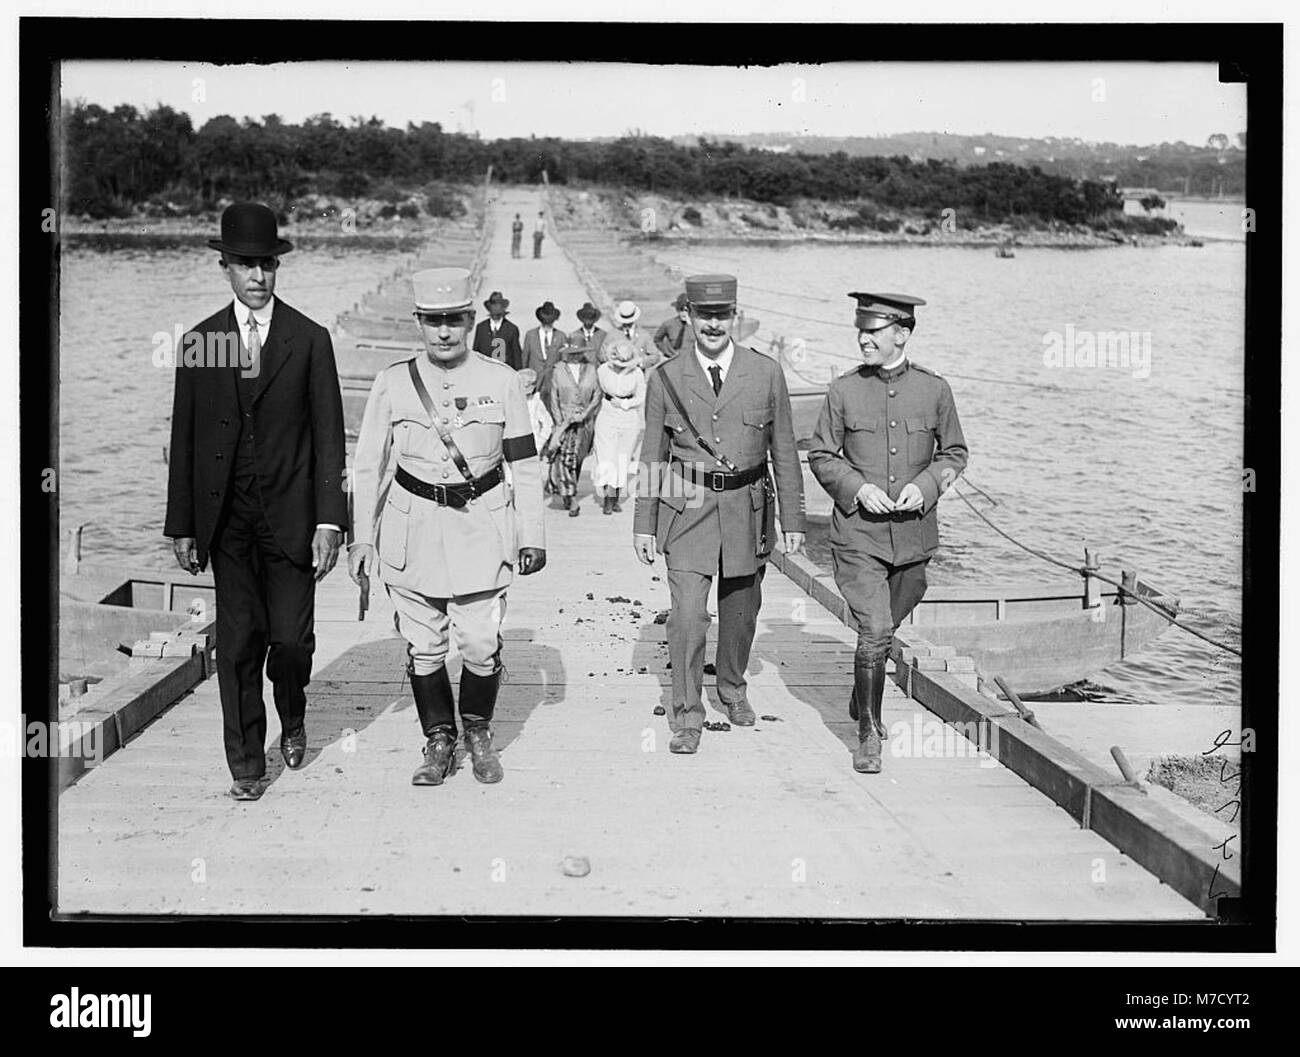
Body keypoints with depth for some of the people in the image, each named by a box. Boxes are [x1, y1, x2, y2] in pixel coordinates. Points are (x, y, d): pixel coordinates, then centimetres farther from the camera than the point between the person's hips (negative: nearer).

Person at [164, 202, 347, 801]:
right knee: (238, 640, 1)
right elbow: (184, 439, 8)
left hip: (289, 514, -1)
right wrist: (181, 525, 5)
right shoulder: (198, 342, 6)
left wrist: (329, 521, -8)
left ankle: (292, 719, 32)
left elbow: (329, 436, -1)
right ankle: (246, 763, 13)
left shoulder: (309, 340, 1)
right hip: (226, 518, 1)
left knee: (291, 636, 1)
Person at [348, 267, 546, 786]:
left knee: (481, 646, -1)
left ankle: (478, 732, 24)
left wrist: (532, 537, 3)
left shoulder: (501, 381, 0)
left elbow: (524, 465, 5)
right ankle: (439, 741, 24)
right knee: (423, 647, 6)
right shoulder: (392, 383, 1)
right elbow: (367, 465, 6)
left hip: (483, 527, -1)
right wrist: (361, 536, 3)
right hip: (413, 529, 1)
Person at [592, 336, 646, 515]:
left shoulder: (637, 373, -7)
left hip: (629, 419, 1)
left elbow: (641, 398, 3)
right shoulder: (602, 370, -7)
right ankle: (607, 499, -4)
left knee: (623, 460, 5)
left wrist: (624, 403, -9)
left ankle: (616, 499, 15)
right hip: (607, 418, -1)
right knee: (607, 458, -8)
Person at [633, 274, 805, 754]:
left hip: (747, 510, 2)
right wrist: (644, 523, 3)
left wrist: (792, 519, 4)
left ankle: (733, 690, 40)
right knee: (687, 612, -12)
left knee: (740, 609, 16)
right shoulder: (665, 378, -1)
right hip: (686, 509, -2)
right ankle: (686, 716, 0)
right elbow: (652, 456, 5)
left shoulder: (766, 374, 0)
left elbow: (784, 452, 5)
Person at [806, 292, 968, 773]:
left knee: (885, 629, 17)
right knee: (875, 632, -13)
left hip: (913, 532, 2)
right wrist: (858, 487, -12)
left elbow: (954, 453, 10)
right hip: (857, 533, -2)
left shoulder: (934, 389, 0)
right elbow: (820, 456, 5)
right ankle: (869, 734, 0)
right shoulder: (843, 391, -2)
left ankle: (861, 698, 44)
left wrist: (924, 485, -9)